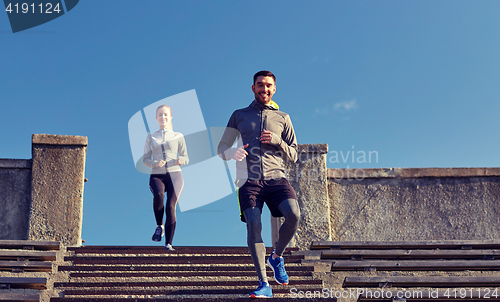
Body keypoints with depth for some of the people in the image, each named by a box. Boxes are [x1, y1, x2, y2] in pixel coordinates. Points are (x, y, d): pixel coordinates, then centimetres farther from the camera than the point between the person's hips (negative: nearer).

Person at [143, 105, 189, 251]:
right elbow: (145, 159, 9)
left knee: (171, 206, -17)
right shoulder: (151, 138, 16)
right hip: (157, 175, 0)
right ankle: (159, 226, -9)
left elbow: (186, 158, 10)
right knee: (158, 195, -32)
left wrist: (181, 160, -14)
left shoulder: (178, 136, 13)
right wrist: (155, 163, -13)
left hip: (174, 175, 0)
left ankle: (168, 243, -14)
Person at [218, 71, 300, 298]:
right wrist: (233, 153, -10)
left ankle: (276, 257, 4)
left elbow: (293, 156, 18)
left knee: (293, 214, -24)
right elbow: (221, 148, 14)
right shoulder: (239, 115, 18)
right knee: (253, 225, -20)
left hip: (276, 177, 1)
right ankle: (264, 285, -17)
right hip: (249, 180, 0)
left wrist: (277, 141, -2)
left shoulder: (282, 118, 19)